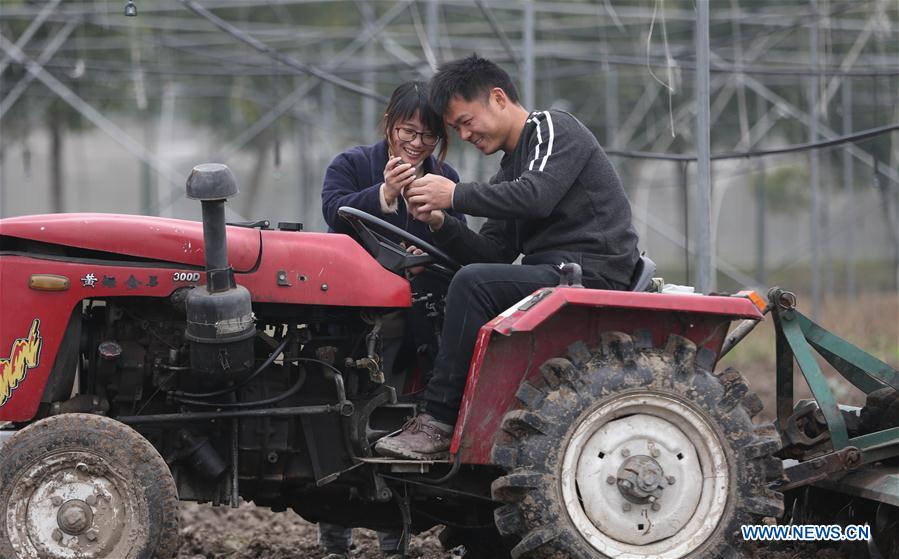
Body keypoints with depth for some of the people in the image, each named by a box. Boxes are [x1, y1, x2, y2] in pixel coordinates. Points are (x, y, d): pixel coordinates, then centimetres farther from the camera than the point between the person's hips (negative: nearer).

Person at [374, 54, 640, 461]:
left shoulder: (554, 130, -1)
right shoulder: (509, 169, 24)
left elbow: (535, 196, -21)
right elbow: (493, 252, 15)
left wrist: (455, 195, -16)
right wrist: (440, 224, -2)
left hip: (593, 271, -9)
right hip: (554, 275, 9)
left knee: (473, 284, -27)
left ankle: (439, 423, -26)